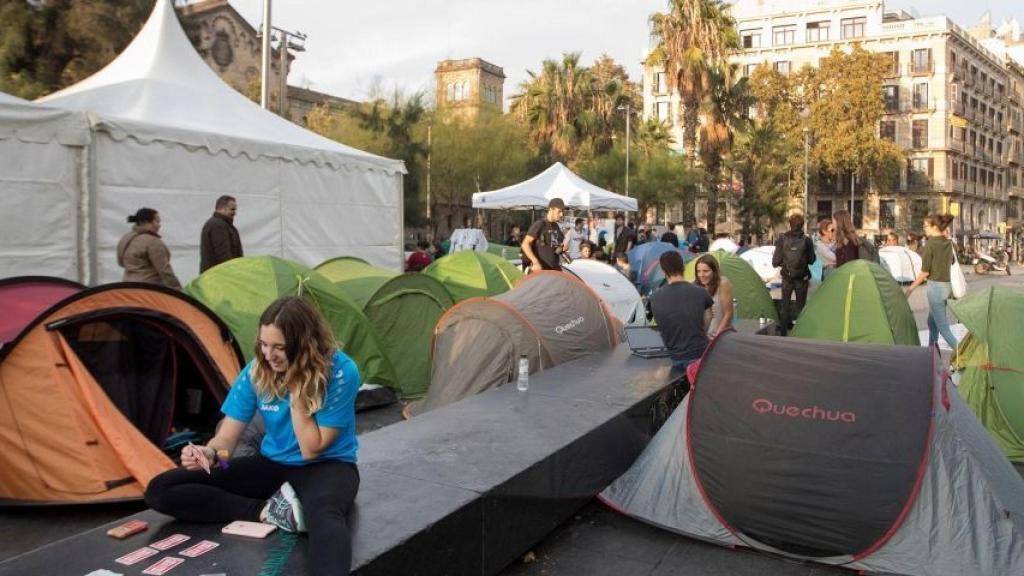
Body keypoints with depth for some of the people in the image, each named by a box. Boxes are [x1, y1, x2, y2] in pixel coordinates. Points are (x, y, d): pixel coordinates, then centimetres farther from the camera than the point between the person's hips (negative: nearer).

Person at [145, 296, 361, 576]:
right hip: (272, 465, 6)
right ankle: (271, 510, -23)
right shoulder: (257, 371, -8)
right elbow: (226, 437, -4)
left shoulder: (341, 371, -21)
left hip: (326, 467, -6)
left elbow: (312, 449, -18)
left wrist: (297, 392, -26)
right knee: (160, 490, -10)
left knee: (325, 516, -44)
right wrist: (208, 453, -27)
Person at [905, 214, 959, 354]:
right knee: (932, 321, 21)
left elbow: (924, 272, -14)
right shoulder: (949, 243, 7)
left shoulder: (930, 244, -14)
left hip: (935, 286, -8)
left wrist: (911, 288, -5)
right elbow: (951, 264, 15)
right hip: (947, 285, 8)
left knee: (943, 327, -3)